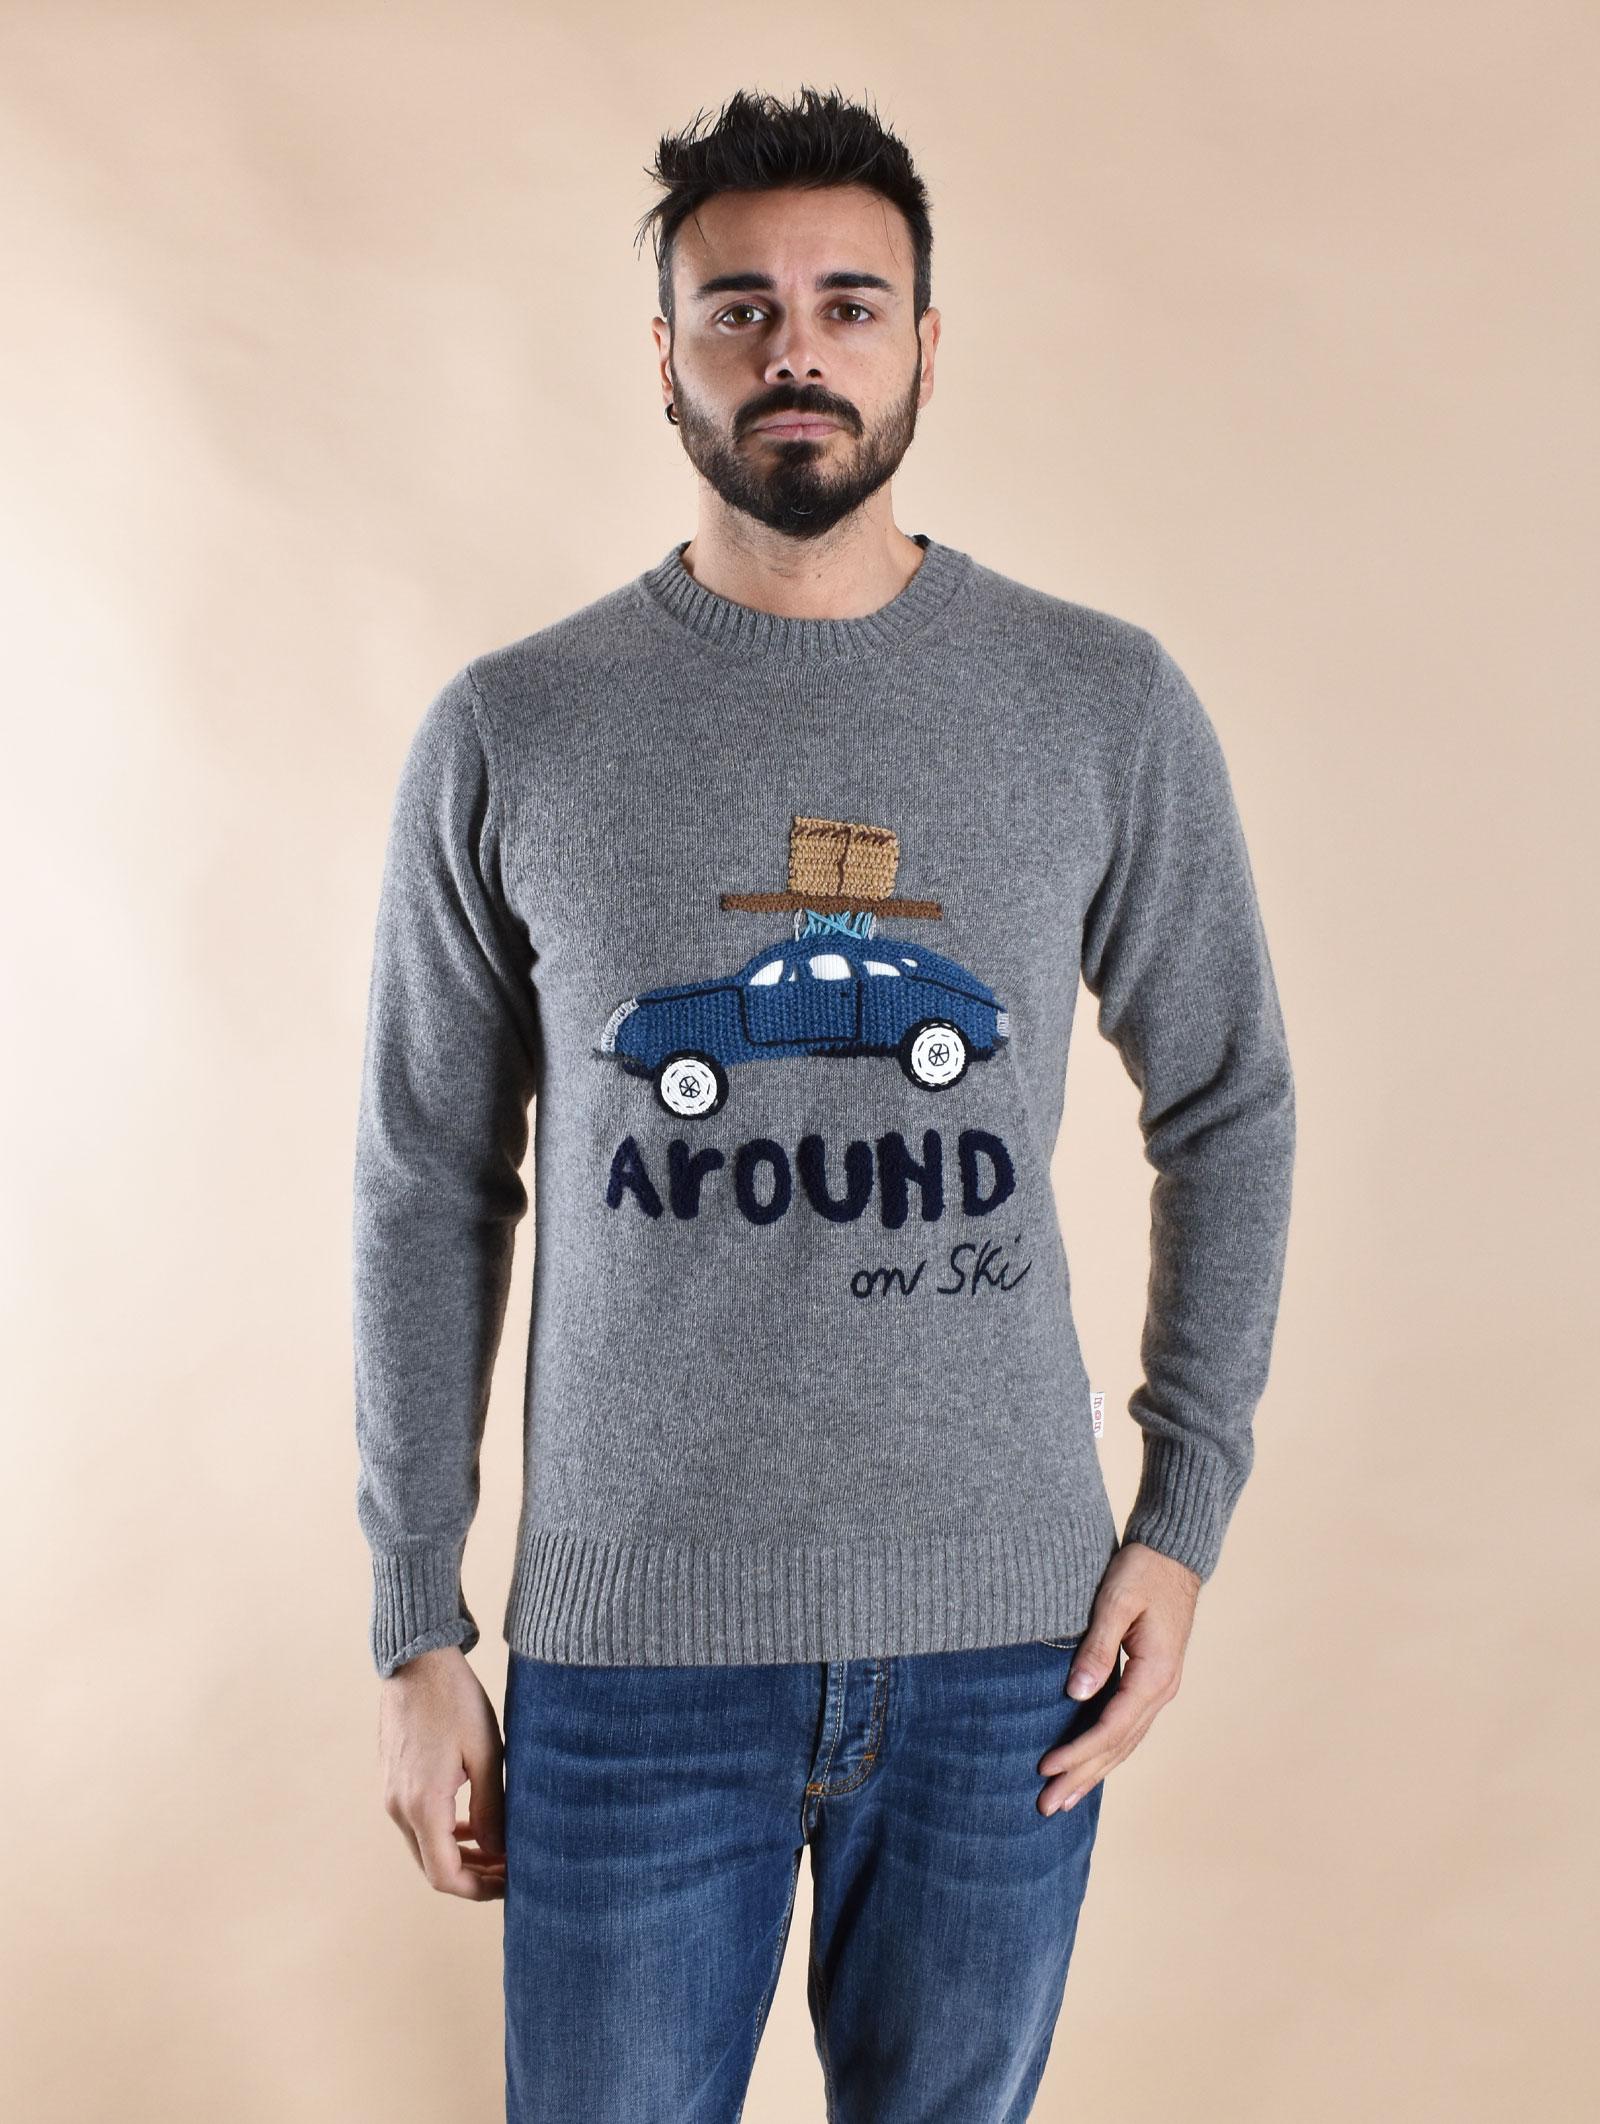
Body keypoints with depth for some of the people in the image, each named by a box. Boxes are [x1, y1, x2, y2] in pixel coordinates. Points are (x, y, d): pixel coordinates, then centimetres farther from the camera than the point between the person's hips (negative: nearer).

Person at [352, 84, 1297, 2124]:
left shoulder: (1108, 705, 0)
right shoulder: (509, 732, -2)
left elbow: (1228, 1110, 8)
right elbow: (431, 1188, 2)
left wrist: (1186, 1508, 1)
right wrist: (415, 1620, 3)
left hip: (1011, 1636, 1)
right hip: (628, 1644, 0)